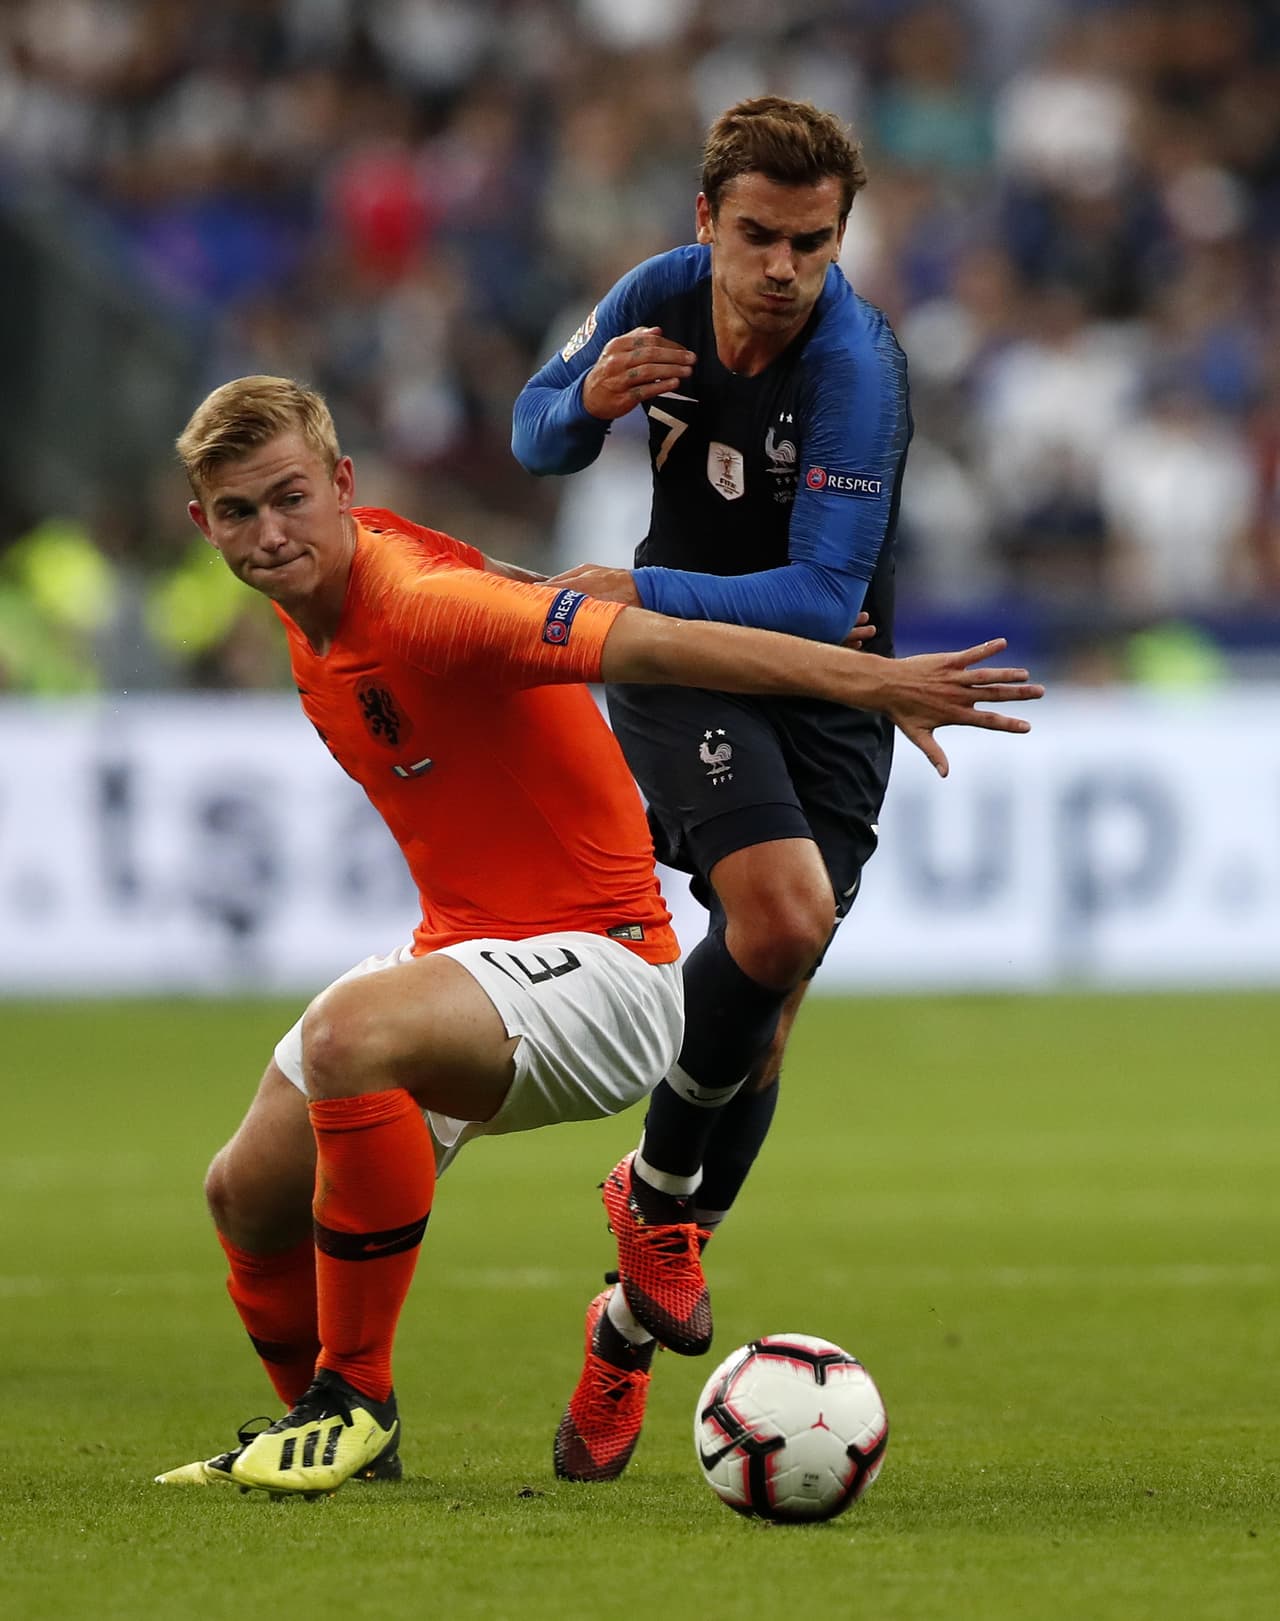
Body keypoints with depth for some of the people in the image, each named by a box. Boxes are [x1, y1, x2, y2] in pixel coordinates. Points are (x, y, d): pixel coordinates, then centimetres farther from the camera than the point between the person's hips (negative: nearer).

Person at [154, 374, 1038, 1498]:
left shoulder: (423, 606, -25)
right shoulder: (310, 606, 2)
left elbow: (652, 642, -32)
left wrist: (874, 680, -38)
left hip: (593, 962, -10)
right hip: (458, 947, 10)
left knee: (347, 1036, -35)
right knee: (248, 1195, 8)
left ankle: (355, 1395, -22)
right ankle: (340, 1438, 33)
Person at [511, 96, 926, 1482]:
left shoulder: (856, 367, -23)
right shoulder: (660, 297, -10)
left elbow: (824, 597, -25)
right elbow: (537, 436, 6)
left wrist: (646, 593, -31)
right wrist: (589, 399, -17)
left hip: (824, 682, 0)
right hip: (678, 667, 0)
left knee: (764, 1024, -1)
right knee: (782, 916, -28)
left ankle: (626, 1328, 17)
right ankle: (658, 1195, -6)